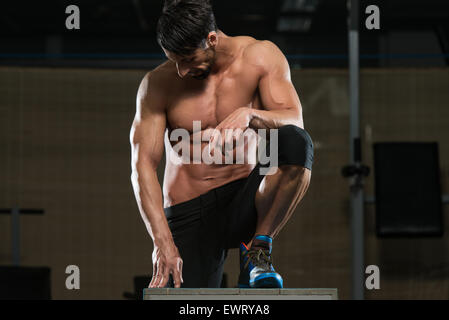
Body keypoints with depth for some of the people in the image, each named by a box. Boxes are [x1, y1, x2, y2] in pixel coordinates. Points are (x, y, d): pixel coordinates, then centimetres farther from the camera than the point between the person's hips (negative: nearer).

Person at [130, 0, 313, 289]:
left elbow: (295, 120, -12)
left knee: (296, 143, -30)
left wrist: (249, 115, -35)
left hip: (245, 200, 1)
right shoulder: (158, 84, -4)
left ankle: (258, 250, -16)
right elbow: (144, 165, -8)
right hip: (190, 212, -1)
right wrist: (163, 241, -20)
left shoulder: (261, 56, -1)